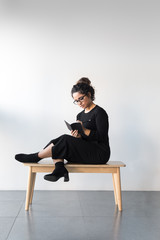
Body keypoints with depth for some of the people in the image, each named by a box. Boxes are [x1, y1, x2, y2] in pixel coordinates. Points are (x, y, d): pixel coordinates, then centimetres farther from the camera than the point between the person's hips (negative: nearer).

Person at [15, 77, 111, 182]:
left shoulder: (99, 112, -7)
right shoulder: (80, 115, 16)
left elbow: (101, 137, -13)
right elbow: (83, 139, 15)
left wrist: (84, 130, -24)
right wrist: (77, 136, -8)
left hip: (100, 154, -7)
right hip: (85, 152, 8)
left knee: (65, 140, -24)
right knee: (56, 142, -11)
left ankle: (35, 157, -9)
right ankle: (59, 169, -31)